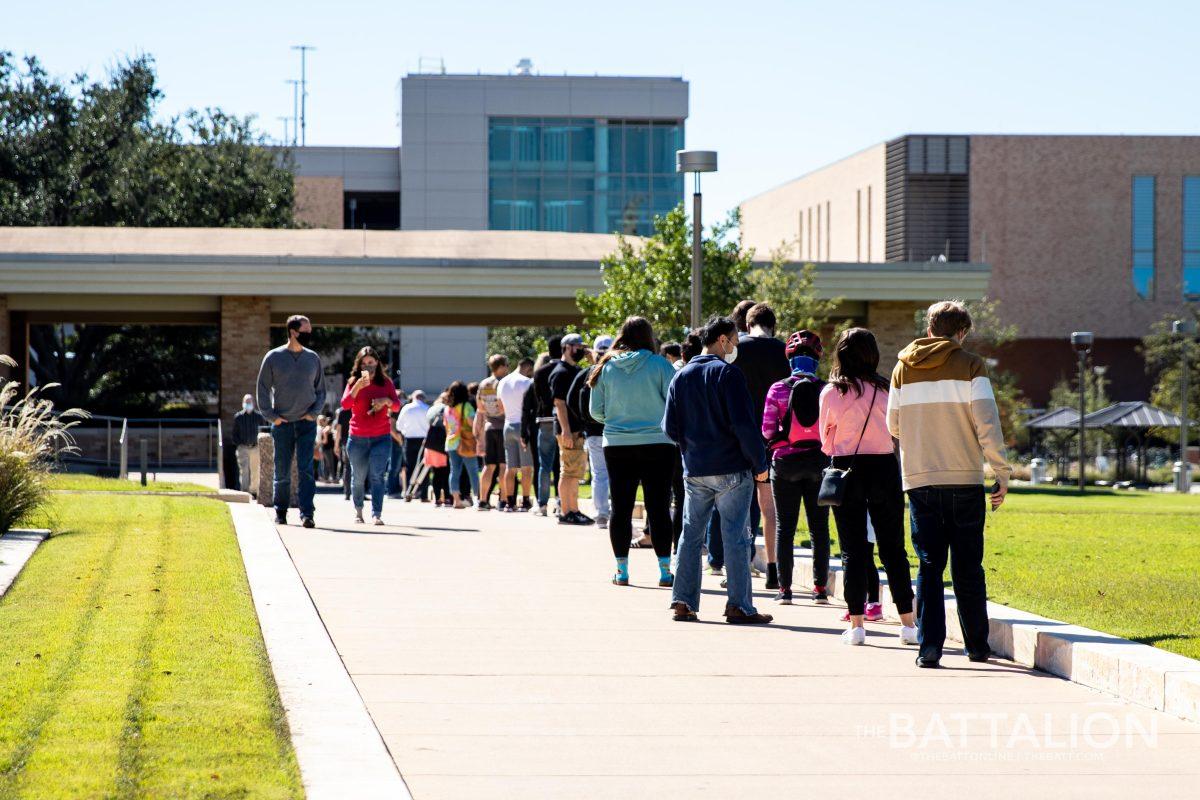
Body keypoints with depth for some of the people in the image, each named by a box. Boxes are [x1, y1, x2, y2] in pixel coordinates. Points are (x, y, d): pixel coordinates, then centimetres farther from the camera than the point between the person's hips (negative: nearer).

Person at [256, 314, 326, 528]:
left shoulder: (313, 358, 9)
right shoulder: (273, 357, 2)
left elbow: (320, 389, 15)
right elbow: (263, 388, 5)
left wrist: (314, 412, 0)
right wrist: (271, 416, -4)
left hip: (306, 423, 1)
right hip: (282, 424, -1)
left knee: (306, 470, -11)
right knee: (282, 472, 6)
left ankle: (307, 513, -16)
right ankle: (280, 512, 19)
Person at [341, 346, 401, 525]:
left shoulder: (386, 383, 5)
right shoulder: (353, 382, 3)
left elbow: (397, 406, 3)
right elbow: (345, 404, -10)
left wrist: (386, 401, -18)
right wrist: (358, 387, -23)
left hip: (381, 437, -1)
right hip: (358, 438, 1)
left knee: (377, 475, -13)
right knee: (358, 477, 9)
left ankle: (376, 515, -18)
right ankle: (358, 510, 30)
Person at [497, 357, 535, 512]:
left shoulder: (502, 383, 13)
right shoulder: (526, 382, -9)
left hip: (508, 425, 6)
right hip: (523, 425, -6)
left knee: (510, 467, 7)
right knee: (526, 466, -3)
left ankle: (510, 502, 4)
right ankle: (525, 502, -5)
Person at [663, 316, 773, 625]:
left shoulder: (681, 376, 8)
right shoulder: (728, 373, -10)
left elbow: (670, 428, 6)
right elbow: (744, 423, -16)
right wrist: (759, 463, -8)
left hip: (694, 471, 5)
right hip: (732, 470, -5)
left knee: (691, 535, 11)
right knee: (735, 536, -1)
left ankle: (683, 602, 10)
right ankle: (739, 606, -1)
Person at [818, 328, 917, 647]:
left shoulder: (831, 393, -5)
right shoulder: (885, 390, -3)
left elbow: (827, 441, 4)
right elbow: (898, 432, 5)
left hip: (846, 469, -1)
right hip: (884, 468, 1)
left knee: (853, 549, 5)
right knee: (893, 548, 7)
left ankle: (856, 624, 2)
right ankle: (908, 624, 6)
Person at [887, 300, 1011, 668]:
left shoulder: (904, 368, 7)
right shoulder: (970, 365, -3)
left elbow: (893, 426, 12)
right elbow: (987, 424, -9)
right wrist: (1001, 472, -3)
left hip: (919, 480, 2)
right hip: (964, 479, -2)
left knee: (928, 566, 5)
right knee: (968, 568, 8)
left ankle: (929, 645, -5)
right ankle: (977, 645, 14)